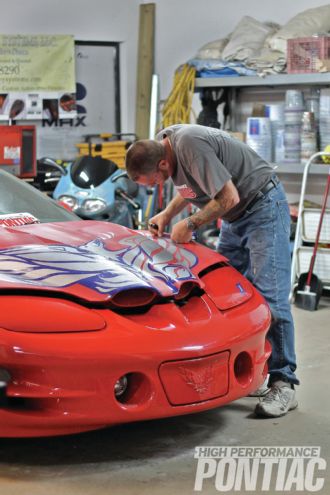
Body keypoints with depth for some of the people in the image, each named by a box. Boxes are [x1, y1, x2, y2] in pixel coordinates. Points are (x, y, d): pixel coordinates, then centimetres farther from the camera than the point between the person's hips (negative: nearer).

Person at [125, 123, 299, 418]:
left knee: (270, 297, -14)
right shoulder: (162, 143, 1)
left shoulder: (192, 146, -28)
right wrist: (167, 214, 6)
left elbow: (229, 197, -26)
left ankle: (283, 385, -11)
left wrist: (191, 225, -15)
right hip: (235, 218, 10)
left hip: (264, 207, -10)